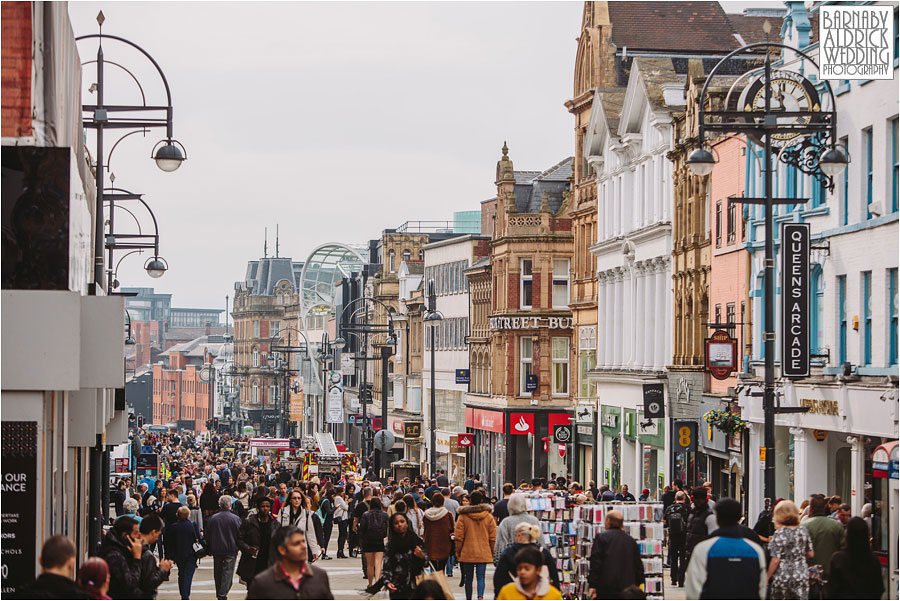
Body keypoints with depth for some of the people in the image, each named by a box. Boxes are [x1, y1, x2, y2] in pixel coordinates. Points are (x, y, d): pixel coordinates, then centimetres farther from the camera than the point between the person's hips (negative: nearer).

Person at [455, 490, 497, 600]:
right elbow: (493, 537, 3)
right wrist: (492, 552, 13)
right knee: (481, 577, 0)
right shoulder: (489, 516, -1)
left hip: (467, 553, 0)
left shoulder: (463, 516, -5)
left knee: (468, 578, 11)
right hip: (483, 553, 0)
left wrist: (458, 552, 7)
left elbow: (459, 537, -3)